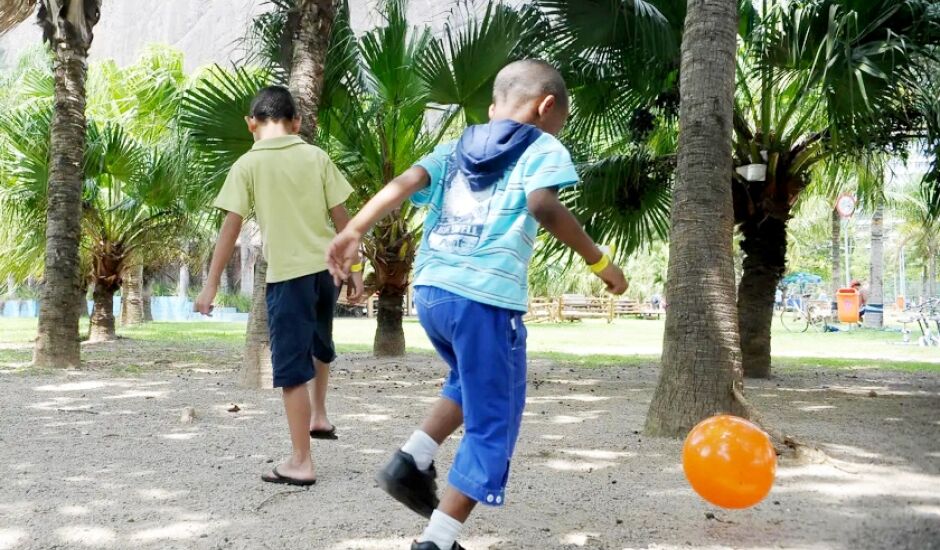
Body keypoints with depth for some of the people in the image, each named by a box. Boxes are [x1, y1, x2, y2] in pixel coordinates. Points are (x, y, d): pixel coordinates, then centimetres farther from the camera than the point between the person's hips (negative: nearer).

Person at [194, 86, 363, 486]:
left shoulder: (248, 164, -3)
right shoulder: (316, 157, 5)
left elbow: (231, 227, -6)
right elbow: (341, 217, 5)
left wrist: (211, 284, -1)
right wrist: (354, 268, 14)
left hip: (287, 273, -4)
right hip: (326, 267, 4)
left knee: (292, 369, 2)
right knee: (320, 346, 32)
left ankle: (301, 462, 6)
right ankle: (319, 416, 40)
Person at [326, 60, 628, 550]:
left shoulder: (455, 149, 22)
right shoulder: (542, 148, 6)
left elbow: (404, 183, 5)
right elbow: (543, 207, -14)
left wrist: (353, 232, -4)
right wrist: (598, 260, -6)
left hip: (430, 290, 7)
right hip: (487, 298, -7)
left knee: (471, 384, 32)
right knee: (491, 425, 7)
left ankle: (412, 461, 17)